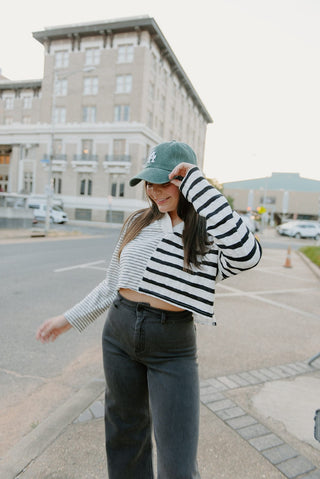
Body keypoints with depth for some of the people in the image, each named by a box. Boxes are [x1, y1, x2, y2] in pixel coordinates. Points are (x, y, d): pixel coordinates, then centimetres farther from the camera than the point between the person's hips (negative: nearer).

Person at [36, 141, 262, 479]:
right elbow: (113, 282, 12)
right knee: (125, 433, 22)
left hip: (172, 348, -3)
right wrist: (70, 319, 15)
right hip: (119, 332, 4)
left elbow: (246, 255, -32)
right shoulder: (138, 223, 4)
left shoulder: (210, 235, -8)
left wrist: (197, 185, -26)